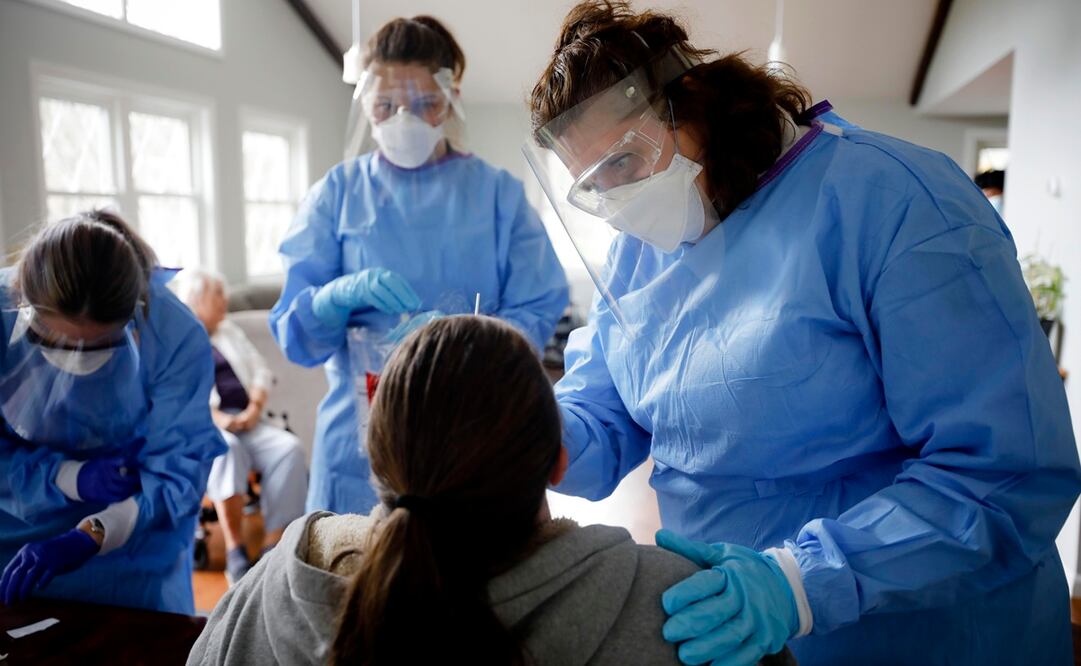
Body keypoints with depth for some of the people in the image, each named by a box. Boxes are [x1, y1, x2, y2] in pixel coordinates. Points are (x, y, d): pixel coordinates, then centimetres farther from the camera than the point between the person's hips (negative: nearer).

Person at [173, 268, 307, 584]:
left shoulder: (230, 331, 25)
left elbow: (260, 371, 15)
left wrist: (254, 409, -4)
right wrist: (217, 418, -21)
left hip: (246, 420, 5)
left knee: (289, 448, -25)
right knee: (227, 449, -38)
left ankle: (274, 548, -28)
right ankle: (235, 552, -34)